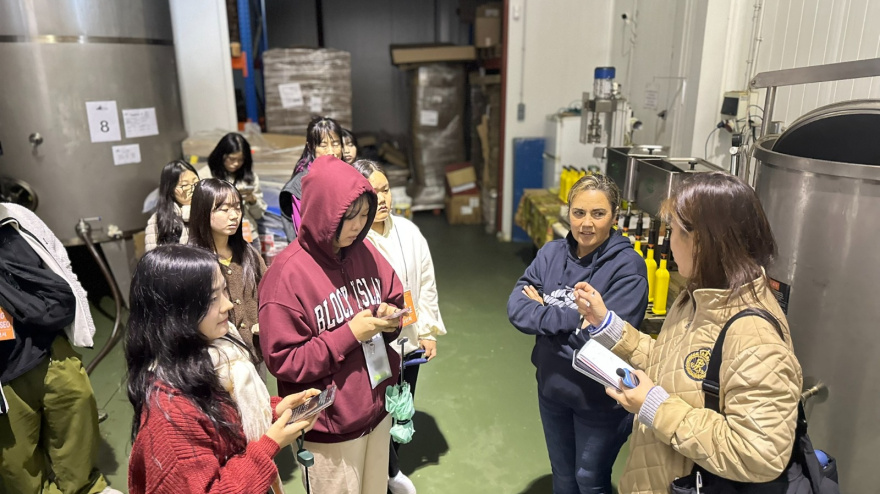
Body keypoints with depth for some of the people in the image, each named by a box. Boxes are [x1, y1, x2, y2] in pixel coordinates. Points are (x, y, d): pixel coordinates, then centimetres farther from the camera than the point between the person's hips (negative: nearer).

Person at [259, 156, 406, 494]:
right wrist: (350, 334, -23)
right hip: (330, 427, -5)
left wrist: (389, 319, -10)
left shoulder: (365, 253, -1)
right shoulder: (288, 274, -20)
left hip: (378, 408, 6)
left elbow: (395, 301, 12)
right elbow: (283, 361, -19)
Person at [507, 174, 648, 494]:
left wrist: (545, 314, -19)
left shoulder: (627, 266, -19)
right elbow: (516, 308, -13)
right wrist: (570, 319, -26)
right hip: (552, 387, 5)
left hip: (600, 398, -4)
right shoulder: (551, 254, -4)